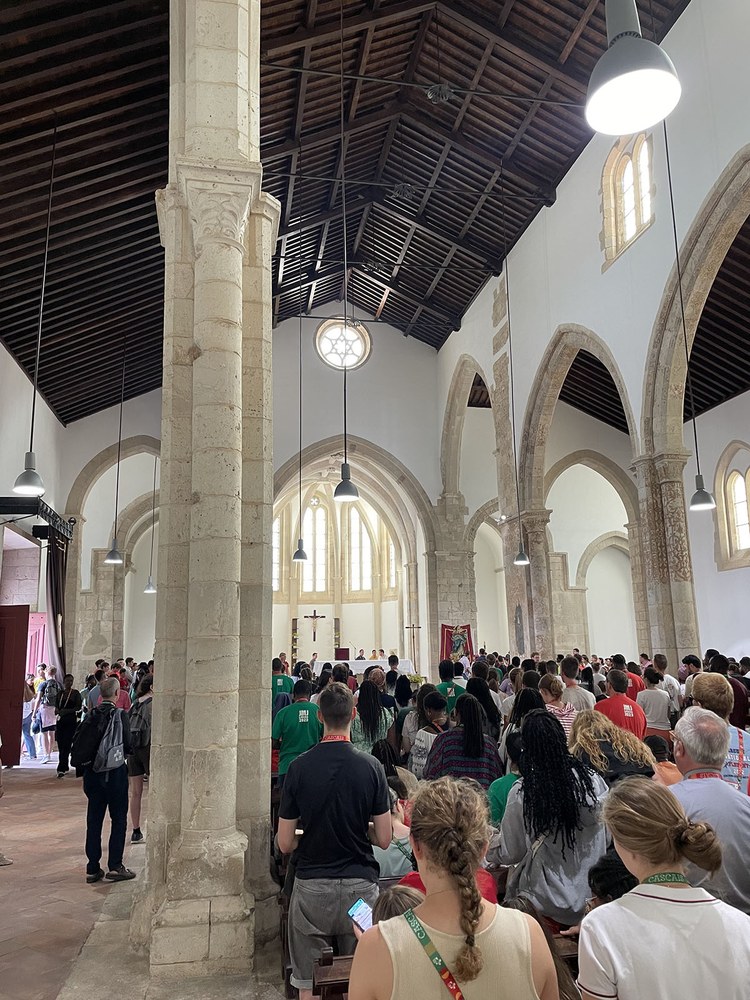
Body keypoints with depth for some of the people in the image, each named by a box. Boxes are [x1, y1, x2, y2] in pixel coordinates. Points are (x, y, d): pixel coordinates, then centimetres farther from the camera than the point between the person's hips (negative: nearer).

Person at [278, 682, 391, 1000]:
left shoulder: (299, 767, -9)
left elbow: (285, 843, -3)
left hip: (311, 887, 0)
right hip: (360, 885, 0)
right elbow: (384, 839, -5)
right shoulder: (371, 766, -9)